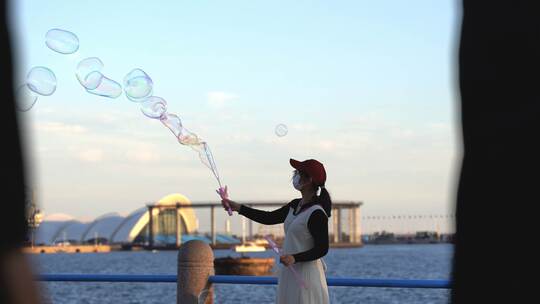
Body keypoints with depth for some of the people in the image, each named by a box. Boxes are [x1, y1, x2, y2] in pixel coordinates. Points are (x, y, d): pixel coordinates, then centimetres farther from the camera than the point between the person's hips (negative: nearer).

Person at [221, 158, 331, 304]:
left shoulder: (317, 214, -17)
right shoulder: (295, 206, 10)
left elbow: (322, 249, -16)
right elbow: (269, 218, 16)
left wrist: (295, 258, -27)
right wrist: (238, 208, 13)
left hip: (306, 274, -9)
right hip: (289, 273, 9)